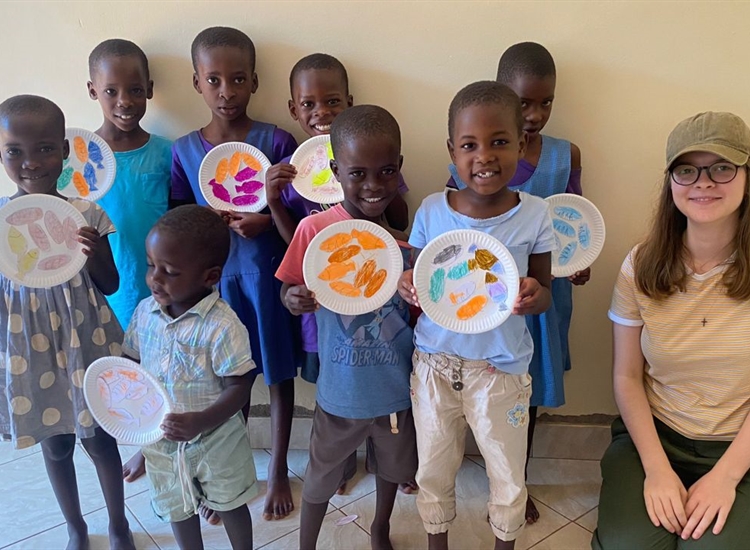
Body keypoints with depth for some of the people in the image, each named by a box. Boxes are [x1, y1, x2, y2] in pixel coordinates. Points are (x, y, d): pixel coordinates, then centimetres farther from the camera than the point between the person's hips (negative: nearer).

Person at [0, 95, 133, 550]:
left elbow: (111, 285, -1)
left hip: (82, 343, -1)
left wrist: (94, 254, -20)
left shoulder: (86, 214, -9)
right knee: (55, 444, 17)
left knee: (100, 439, 14)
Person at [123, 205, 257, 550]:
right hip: (162, 440, 5)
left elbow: (239, 386, -23)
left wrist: (202, 421, -36)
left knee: (229, 506, 20)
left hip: (214, 441, -4)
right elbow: (132, 362, 5)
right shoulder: (145, 312, -9)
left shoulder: (221, 326, -27)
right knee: (178, 509, 26)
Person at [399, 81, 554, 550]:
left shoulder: (534, 215, -11)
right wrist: (407, 286, -22)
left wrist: (535, 295, -26)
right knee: (434, 470, 20)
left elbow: (544, 295, -2)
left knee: (508, 478, 18)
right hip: (435, 363, 1)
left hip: (502, 368, -1)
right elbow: (417, 280, 1)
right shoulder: (432, 210, -8)